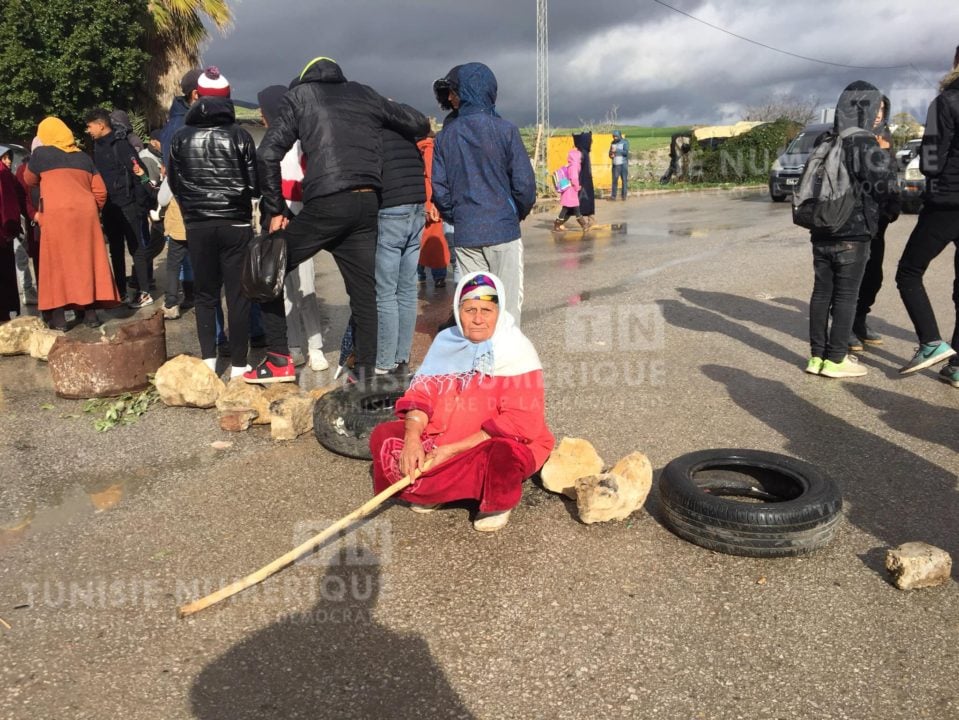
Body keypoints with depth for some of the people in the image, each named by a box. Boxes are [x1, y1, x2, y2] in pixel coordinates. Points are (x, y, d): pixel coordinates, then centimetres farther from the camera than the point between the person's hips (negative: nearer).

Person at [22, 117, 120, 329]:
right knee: (87, 262, 9)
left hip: (56, 214, -3)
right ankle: (90, 313, 10)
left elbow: (29, 181, 20)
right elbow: (100, 192, 13)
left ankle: (59, 317, 3)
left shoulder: (41, 153, 7)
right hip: (86, 213, 3)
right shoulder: (83, 157, 17)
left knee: (57, 264, 3)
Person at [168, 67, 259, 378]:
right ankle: (238, 364, 5)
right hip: (236, 224, -2)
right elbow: (255, 183, -5)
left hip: (197, 226, 2)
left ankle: (208, 358, 7)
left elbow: (173, 183, 8)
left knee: (205, 293, 13)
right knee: (237, 294, 3)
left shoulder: (181, 137, 1)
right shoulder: (239, 135, -6)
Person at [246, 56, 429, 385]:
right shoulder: (365, 94, 20)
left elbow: (269, 154, 0)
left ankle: (279, 360, 9)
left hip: (326, 204, -4)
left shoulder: (300, 94, 11)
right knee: (364, 290, 11)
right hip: (367, 204, 4)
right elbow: (420, 124, 23)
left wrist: (275, 210, 5)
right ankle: (365, 372, 13)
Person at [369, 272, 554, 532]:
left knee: (504, 453, -38)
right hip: (442, 438, 5)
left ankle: (497, 503, -7)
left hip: (495, 444, -4)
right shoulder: (446, 341, 1)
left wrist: (453, 450, -24)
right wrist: (413, 438, -22)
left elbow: (520, 422, -22)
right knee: (383, 436, -8)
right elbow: (421, 393, -1)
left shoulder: (517, 351, -15)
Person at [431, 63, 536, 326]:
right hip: (503, 231, -2)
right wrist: (519, 213, 11)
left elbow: (439, 189, 0)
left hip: (465, 235, 3)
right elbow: (524, 183, -7)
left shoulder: (444, 136, 2)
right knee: (508, 303, 4)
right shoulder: (505, 130, -5)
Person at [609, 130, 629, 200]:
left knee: (624, 180, -1)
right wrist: (611, 155, -7)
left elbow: (626, 152, -14)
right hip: (615, 164, 3)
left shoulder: (625, 142, -3)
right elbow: (610, 153, 16)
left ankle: (624, 195, 4)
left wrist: (616, 150, -18)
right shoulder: (613, 143, 11)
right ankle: (613, 195, -1)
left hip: (623, 164, -3)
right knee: (615, 180, -3)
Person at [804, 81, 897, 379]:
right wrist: (885, 157, 3)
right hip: (853, 233, -6)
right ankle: (835, 359, 4)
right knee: (846, 295, 1)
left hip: (822, 233, 6)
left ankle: (817, 356, 13)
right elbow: (884, 188, -10)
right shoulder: (866, 143, -11)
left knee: (822, 292, 9)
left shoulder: (825, 143, 10)